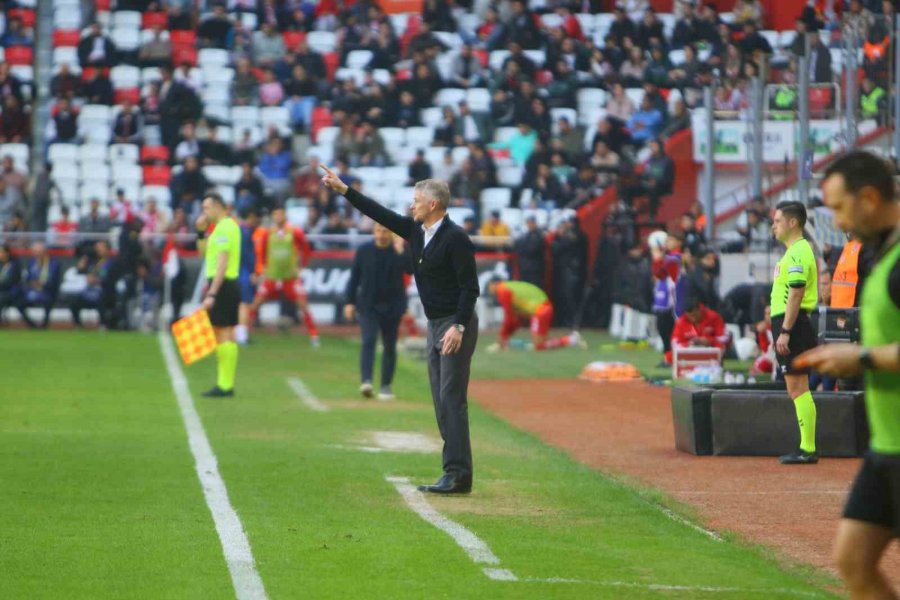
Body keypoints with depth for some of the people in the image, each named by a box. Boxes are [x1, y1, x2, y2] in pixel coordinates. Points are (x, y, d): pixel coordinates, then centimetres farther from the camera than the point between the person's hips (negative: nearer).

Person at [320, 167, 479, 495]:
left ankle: (459, 475, -14)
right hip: (435, 325, 9)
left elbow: (470, 287, -18)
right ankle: (454, 475, 9)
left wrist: (458, 327, -24)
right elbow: (381, 214, 16)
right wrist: (343, 190, 14)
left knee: (451, 399, -12)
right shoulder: (416, 231, 9)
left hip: (456, 325, -9)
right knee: (441, 401, 8)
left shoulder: (455, 238, -16)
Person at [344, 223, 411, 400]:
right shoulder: (363, 251, 0)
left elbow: (411, 268, -21)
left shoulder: (401, 251, -4)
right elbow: (354, 277, 5)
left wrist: (400, 251, -32)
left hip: (392, 306, 0)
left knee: (390, 346, 6)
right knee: (368, 341, -16)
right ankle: (366, 381, -27)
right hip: (368, 305, 0)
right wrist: (350, 302, 2)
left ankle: (386, 386, 16)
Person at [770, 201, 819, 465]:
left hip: (793, 325, -11)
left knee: (798, 387, -10)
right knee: (796, 388, 11)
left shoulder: (798, 252, -14)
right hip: (791, 326, 11)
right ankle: (806, 448, 14)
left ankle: (808, 449, -10)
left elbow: (796, 294, -21)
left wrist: (785, 332, -23)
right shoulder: (794, 251, 18)